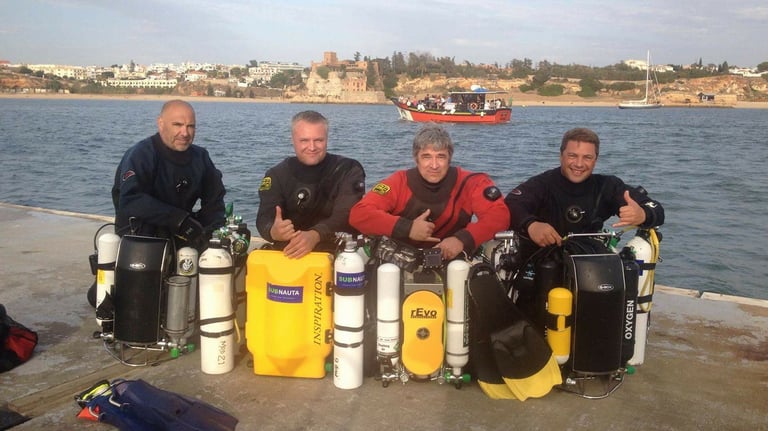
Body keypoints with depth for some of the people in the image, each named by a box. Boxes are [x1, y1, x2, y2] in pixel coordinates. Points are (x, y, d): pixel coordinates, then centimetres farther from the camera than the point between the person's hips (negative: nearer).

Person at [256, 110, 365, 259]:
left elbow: (347, 215, -17)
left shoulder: (349, 170, -1)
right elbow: (265, 218, -9)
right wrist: (273, 232, -34)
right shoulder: (277, 174, 6)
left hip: (337, 252, -2)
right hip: (288, 253, 2)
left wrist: (315, 235, -38)